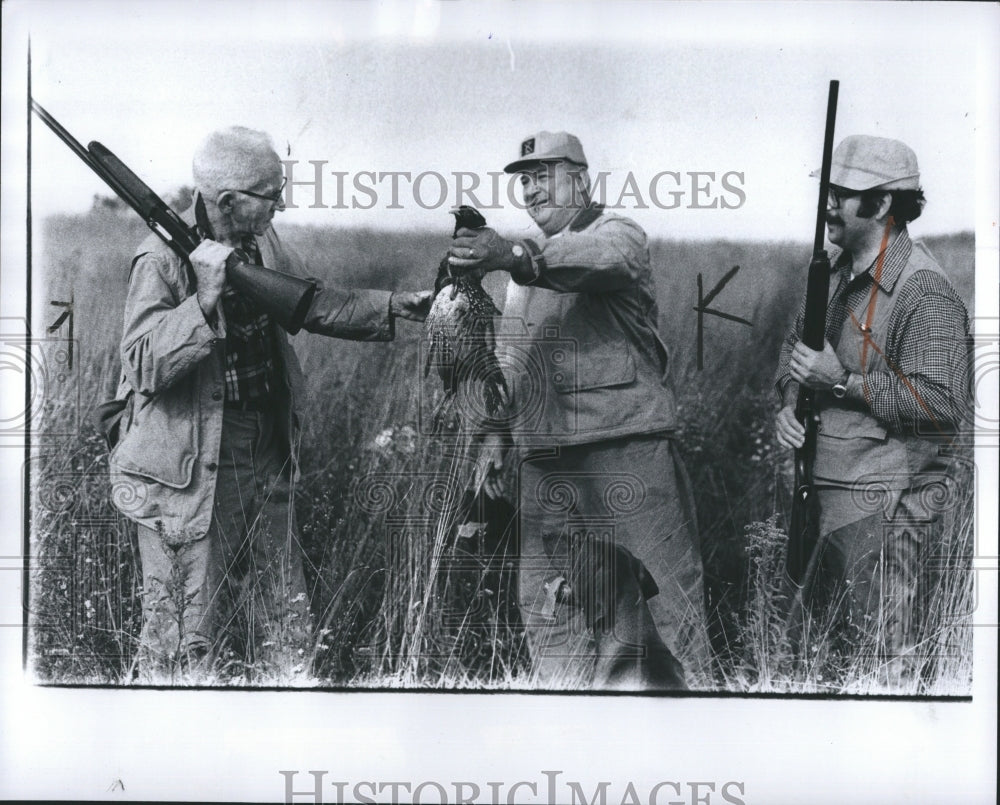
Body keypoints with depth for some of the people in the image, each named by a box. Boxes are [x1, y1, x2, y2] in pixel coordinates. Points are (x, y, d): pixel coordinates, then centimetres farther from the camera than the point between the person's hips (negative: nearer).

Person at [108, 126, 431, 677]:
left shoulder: (263, 244, 6)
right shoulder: (162, 259, -17)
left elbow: (314, 303, 19)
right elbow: (143, 364, -25)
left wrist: (395, 307, 10)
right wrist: (205, 301, -35)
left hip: (267, 464, 8)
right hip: (193, 474, -8)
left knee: (286, 626, 17)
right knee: (185, 637, 2)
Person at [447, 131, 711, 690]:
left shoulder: (619, 236, -3)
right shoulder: (524, 266, 20)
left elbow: (597, 260, -29)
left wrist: (516, 257, -45)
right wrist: (497, 437, 17)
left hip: (626, 453, -7)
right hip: (545, 465, 7)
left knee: (660, 596, -2)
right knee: (553, 611, 7)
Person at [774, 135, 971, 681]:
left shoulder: (926, 295, -19)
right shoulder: (840, 270, 9)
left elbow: (941, 405, -26)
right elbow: (796, 342, 21)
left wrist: (844, 379, -23)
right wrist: (789, 401, 0)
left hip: (884, 505, -9)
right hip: (826, 488, 9)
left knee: (880, 648, -2)